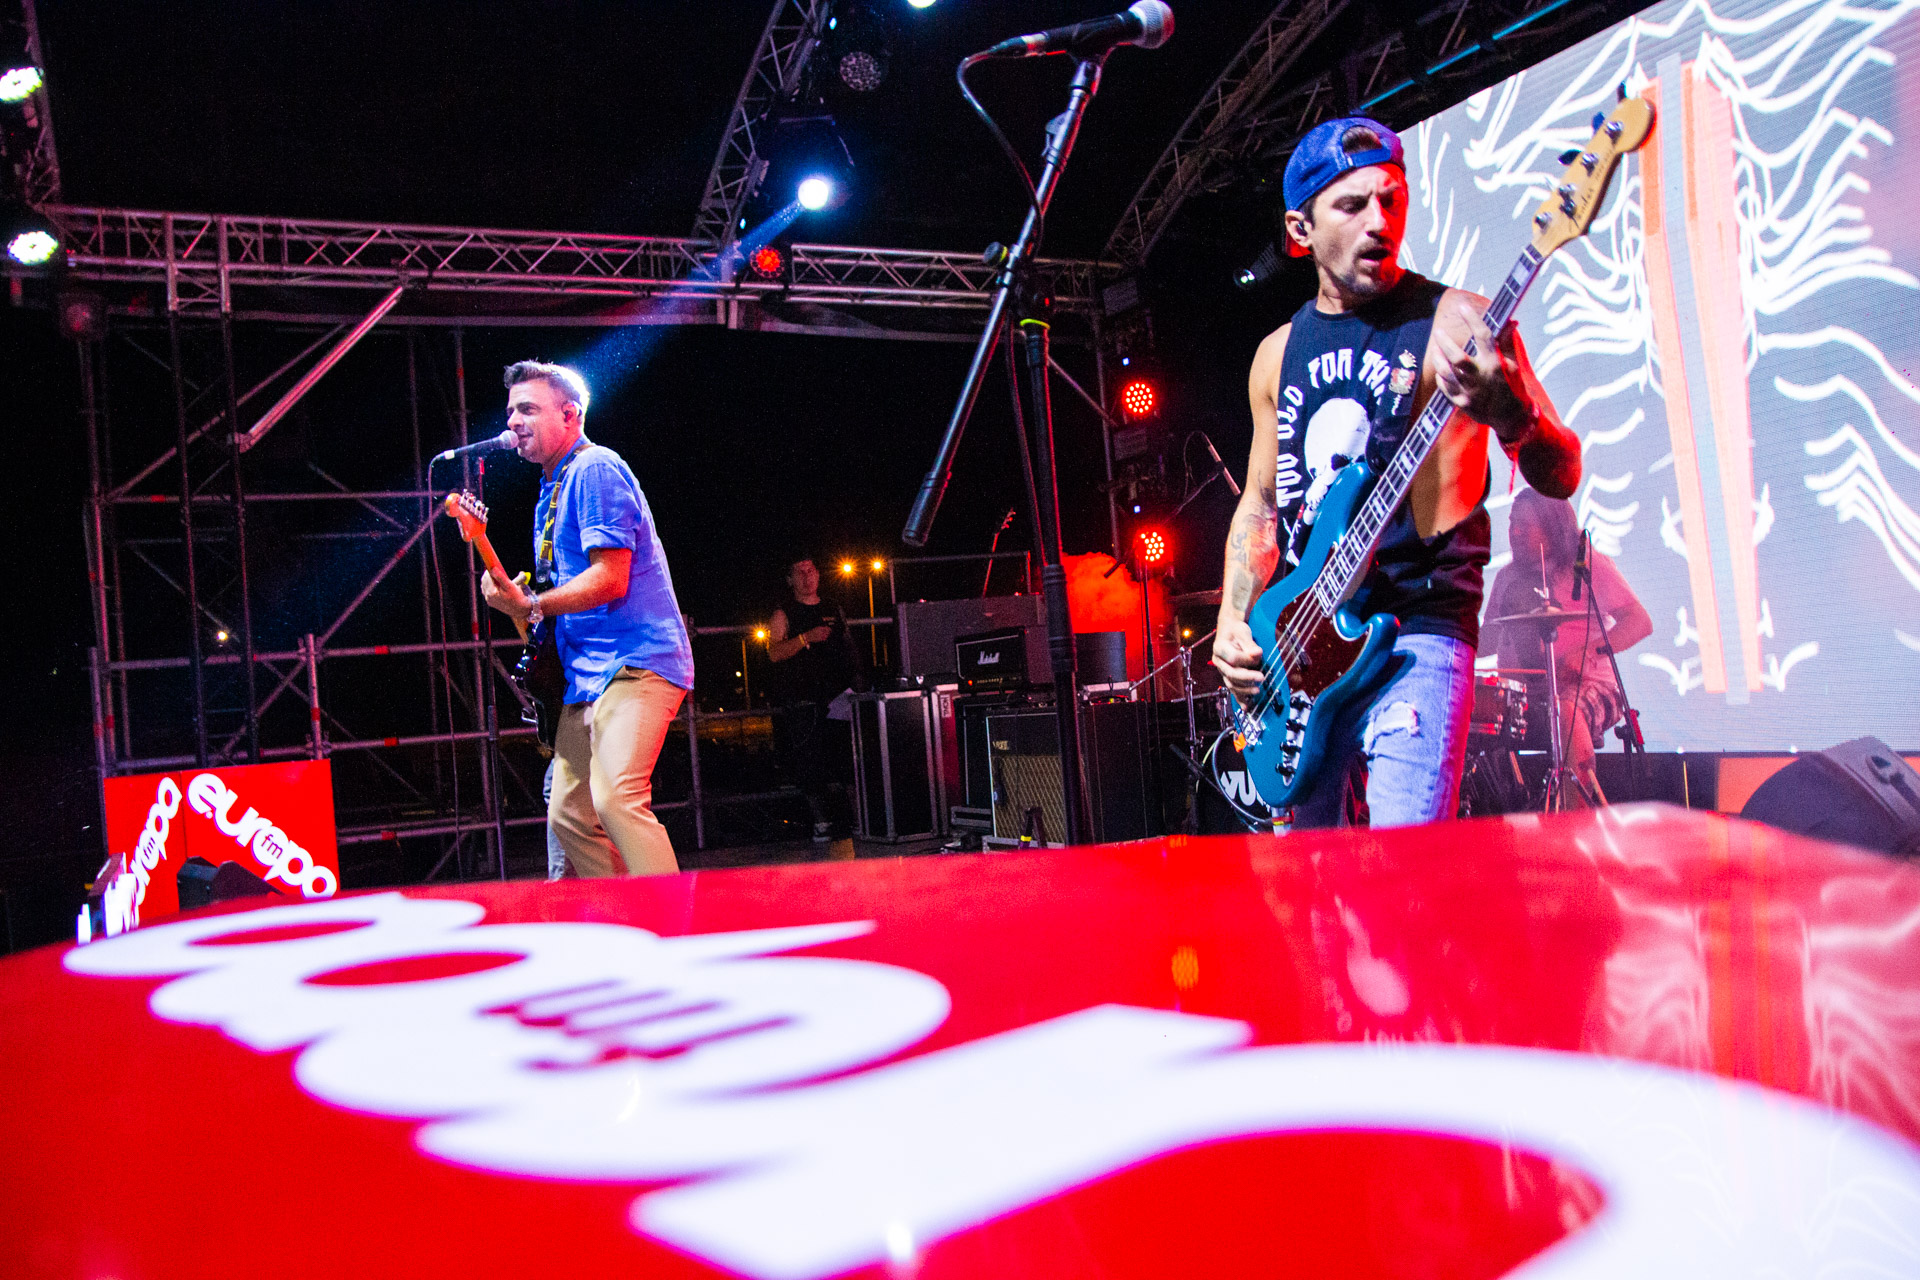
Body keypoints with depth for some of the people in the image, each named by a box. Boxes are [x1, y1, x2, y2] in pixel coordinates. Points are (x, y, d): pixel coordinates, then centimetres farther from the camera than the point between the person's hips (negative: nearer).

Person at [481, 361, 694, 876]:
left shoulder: (594, 470, -9)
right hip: (589, 674, 10)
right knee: (569, 815, 8)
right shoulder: (552, 487, 22)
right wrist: (516, 596, 13)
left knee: (615, 798, -23)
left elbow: (611, 578, -18)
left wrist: (530, 606, -13)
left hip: (634, 663, -10)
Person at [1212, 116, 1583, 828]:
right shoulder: (1279, 354, 12)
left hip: (1415, 633, -5)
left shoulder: (1454, 323, -4)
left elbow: (1560, 477, -11)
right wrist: (1234, 622, 5)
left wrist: (1510, 414, -33)